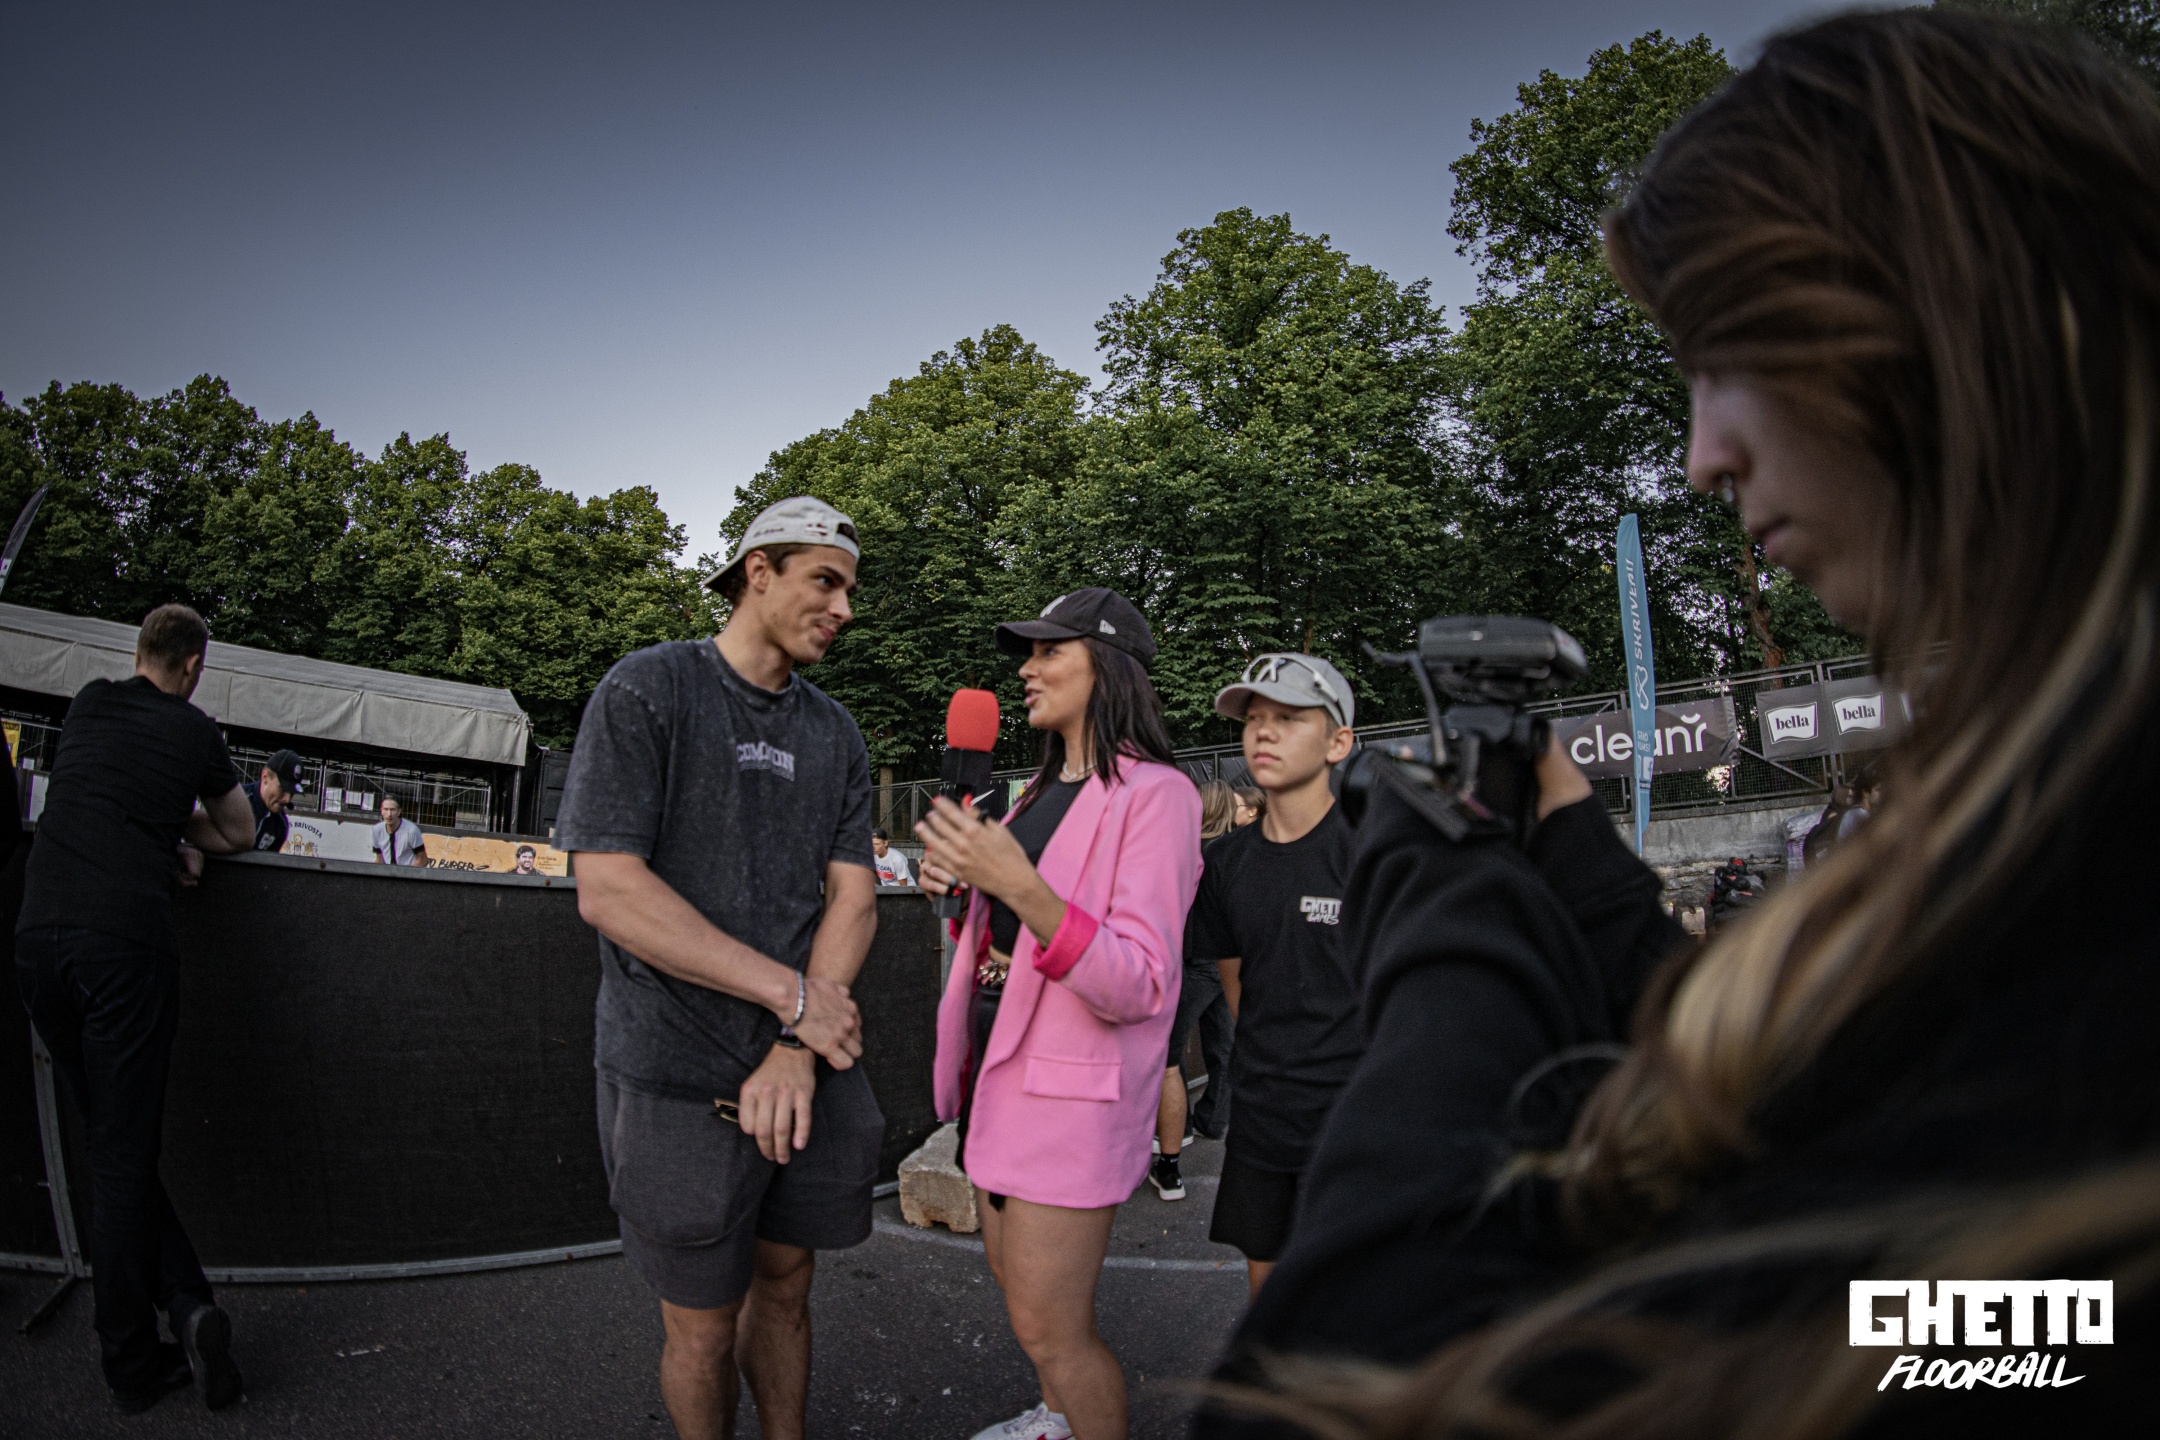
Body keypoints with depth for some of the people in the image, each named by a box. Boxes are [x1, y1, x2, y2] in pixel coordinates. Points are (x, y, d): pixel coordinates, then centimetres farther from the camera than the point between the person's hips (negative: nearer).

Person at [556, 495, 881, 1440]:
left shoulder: (834, 734, 8)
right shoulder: (646, 690, -8)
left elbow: (853, 896, 2)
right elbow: (607, 891, -17)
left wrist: (798, 1049, -13)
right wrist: (795, 994, -18)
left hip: (805, 1063, 5)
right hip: (682, 1076, -4)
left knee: (784, 1282, 18)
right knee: (703, 1321, 10)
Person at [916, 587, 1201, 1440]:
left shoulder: (1152, 794, -17)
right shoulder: (1044, 787, 9)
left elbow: (1139, 987, -24)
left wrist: (1018, 884, -35)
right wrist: (964, 884, -2)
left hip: (1071, 1083, -9)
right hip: (1002, 1059, 9)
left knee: (1048, 1330, -1)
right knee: (1011, 1273, 24)